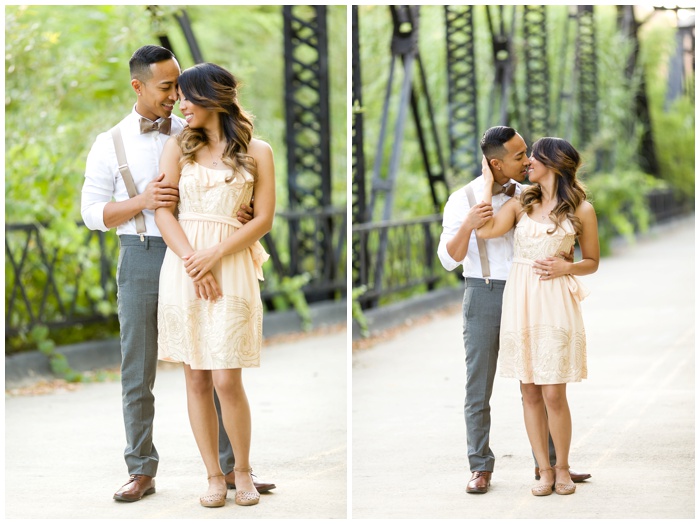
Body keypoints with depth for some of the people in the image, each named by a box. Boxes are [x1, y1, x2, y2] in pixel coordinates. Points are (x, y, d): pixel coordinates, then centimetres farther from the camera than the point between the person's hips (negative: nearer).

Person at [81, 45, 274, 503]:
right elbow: (93, 212, 0)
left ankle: (231, 465, 8)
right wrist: (141, 201, -17)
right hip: (141, 259, -1)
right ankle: (143, 470, 11)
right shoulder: (110, 145, 3)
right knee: (139, 373, 2)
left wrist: (239, 210, -15)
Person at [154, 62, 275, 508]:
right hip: (183, 267, 2)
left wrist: (214, 255, -11)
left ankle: (243, 470, 12)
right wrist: (192, 262, -11)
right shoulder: (178, 147, 9)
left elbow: (264, 219, 0)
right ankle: (214, 475, 12)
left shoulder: (257, 152, 4)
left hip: (231, 268, -2)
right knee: (196, 380, 3)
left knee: (227, 381, -7)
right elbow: (164, 211, 2)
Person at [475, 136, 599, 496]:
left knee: (553, 394, -5)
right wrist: (488, 183, 0)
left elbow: (592, 262, 8)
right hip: (520, 299, 3)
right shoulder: (521, 203, 9)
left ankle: (562, 468, 12)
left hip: (555, 301, -3)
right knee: (530, 392, 5)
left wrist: (564, 268, -11)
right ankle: (544, 470, 13)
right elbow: (485, 230, -7)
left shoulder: (580, 210, 2)